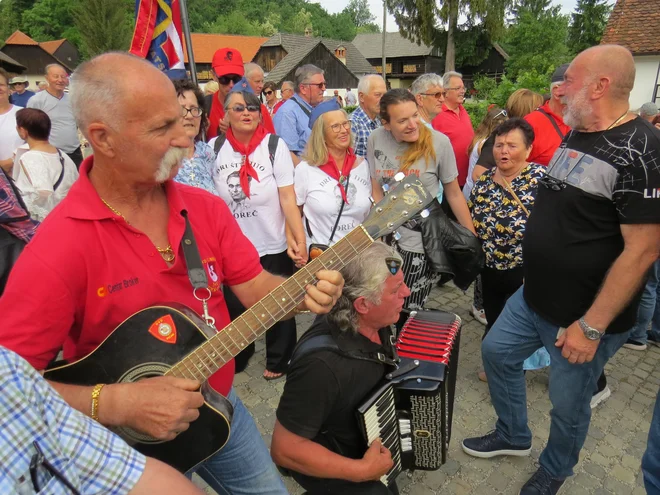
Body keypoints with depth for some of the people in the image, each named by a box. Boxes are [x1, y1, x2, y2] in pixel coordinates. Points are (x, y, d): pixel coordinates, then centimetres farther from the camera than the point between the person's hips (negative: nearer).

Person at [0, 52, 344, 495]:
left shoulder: (207, 208, -6)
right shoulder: (60, 247, -24)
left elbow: (255, 287, -5)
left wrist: (306, 290, -24)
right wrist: (118, 404, -29)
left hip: (217, 404, 5)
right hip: (125, 442, -4)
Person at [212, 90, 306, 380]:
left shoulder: (275, 145, -8)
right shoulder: (214, 147, -1)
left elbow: (288, 198, -12)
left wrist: (299, 239, -19)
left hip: (274, 245, -2)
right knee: (234, 307, 17)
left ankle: (278, 361, 36)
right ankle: (238, 356, 44)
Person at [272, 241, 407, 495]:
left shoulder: (371, 321, -17)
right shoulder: (321, 365, -39)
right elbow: (284, 449, -29)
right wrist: (362, 470, -26)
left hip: (368, 426, 7)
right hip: (329, 458, -7)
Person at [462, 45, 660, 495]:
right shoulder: (577, 136, 6)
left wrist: (592, 327, -22)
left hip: (583, 317, -8)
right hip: (534, 297, 9)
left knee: (568, 405, 11)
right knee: (496, 351, 19)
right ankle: (513, 435, 43)